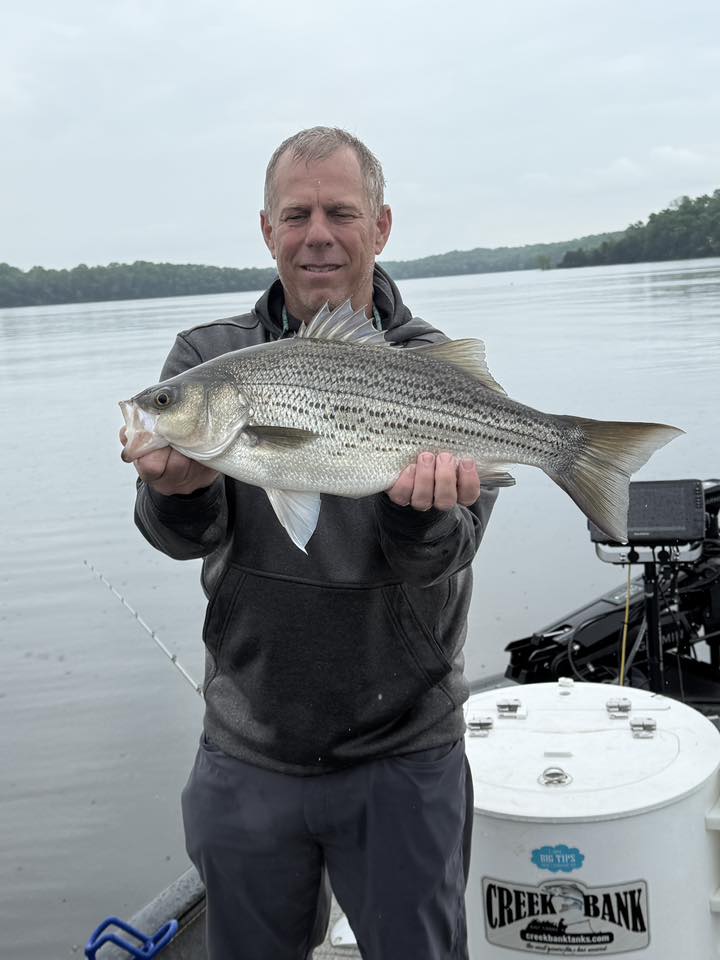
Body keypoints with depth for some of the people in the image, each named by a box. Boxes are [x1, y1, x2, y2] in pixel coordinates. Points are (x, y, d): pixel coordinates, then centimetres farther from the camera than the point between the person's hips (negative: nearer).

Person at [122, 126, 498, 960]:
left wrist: (420, 507, -38)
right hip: (246, 752, 2)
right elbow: (181, 536, -12)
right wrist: (179, 490, -35)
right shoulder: (207, 356, -1)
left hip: (403, 753, -1)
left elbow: (440, 558, -16)